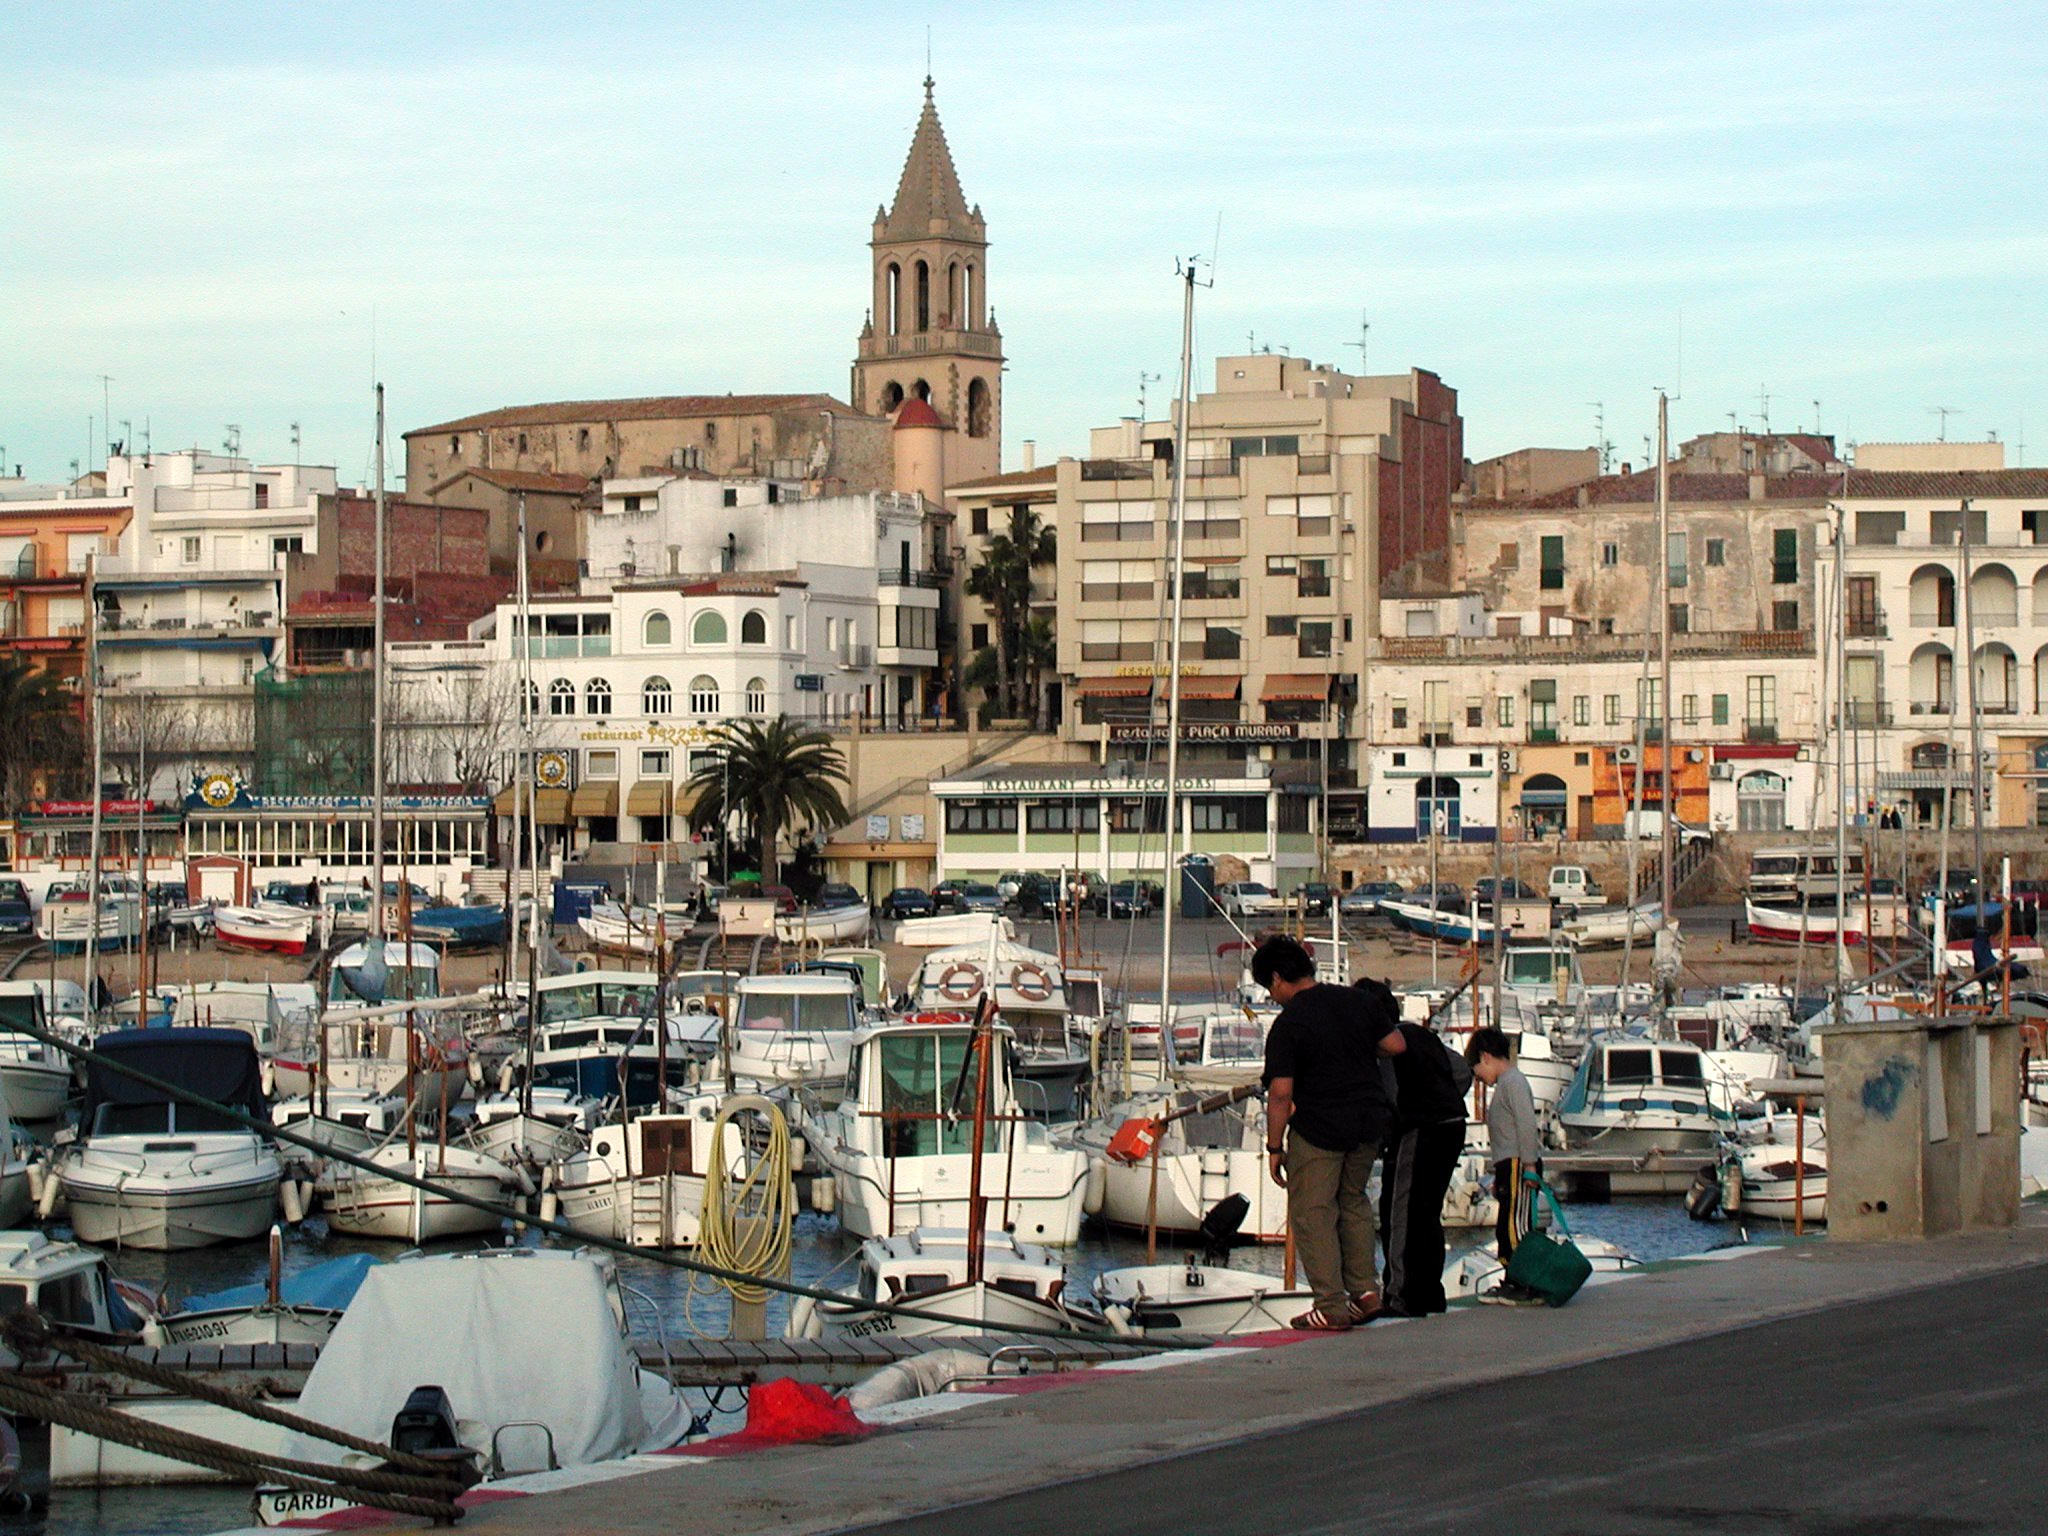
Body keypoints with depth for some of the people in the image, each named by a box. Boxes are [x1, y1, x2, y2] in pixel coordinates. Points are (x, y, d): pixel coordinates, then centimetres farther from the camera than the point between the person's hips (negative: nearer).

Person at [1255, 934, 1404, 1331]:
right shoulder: (1354, 1000, 3)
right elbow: (1397, 1045, 8)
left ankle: (1331, 1307, -1)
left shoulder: (1287, 1025, -14)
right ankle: (1365, 1290, 20)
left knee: (1311, 1213, 2)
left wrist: (1274, 1146, -9)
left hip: (1318, 1128, -7)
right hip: (1370, 1121, 7)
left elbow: (1280, 1093, -17)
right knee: (1353, 1199, 24)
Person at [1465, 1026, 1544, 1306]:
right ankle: (1512, 1283, 16)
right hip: (1509, 1166, 11)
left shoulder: (1513, 1081, -10)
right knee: (1505, 1228, 12)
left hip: (1518, 1164, -11)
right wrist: (1498, 1177, 27)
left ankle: (1527, 1288, -14)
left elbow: (1526, 1123, -19)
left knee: (1516, 1226, -13)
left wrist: (1528, 1164, -22)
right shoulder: (1503, 1084, 23)